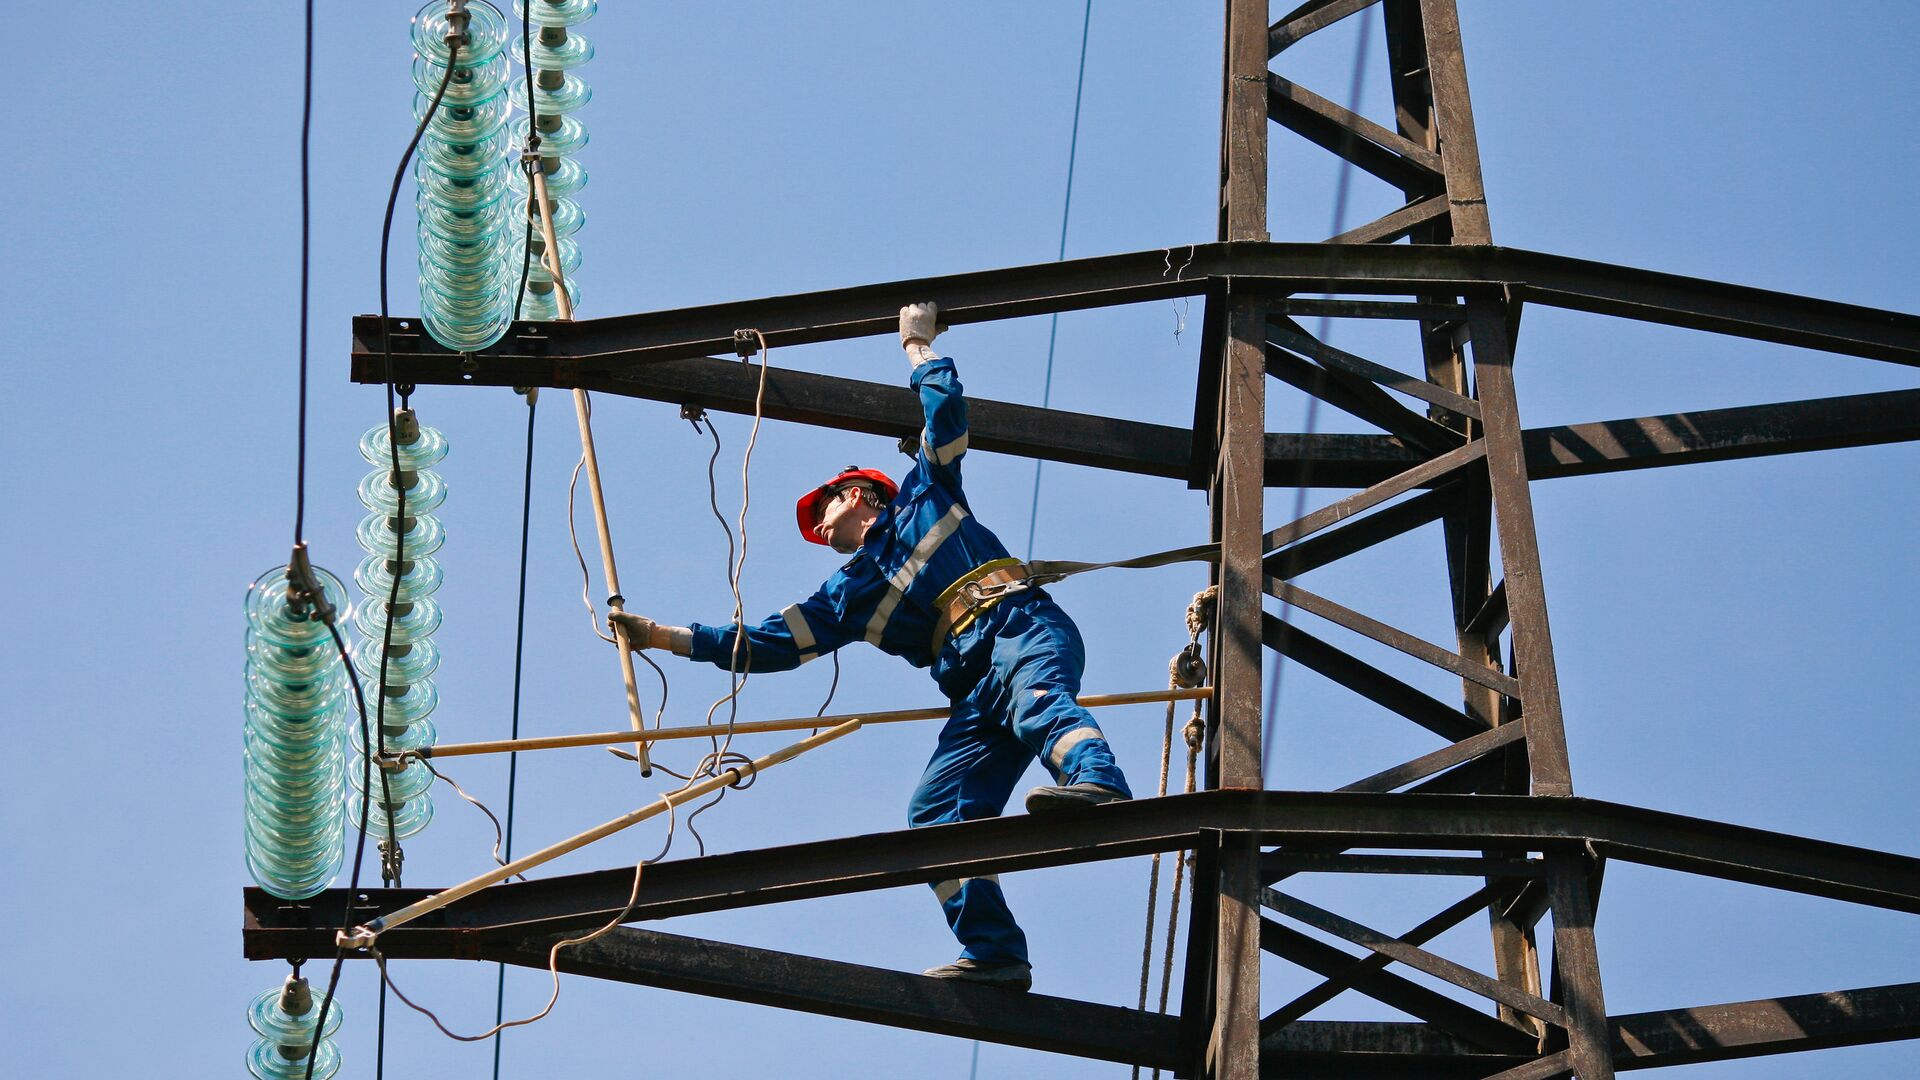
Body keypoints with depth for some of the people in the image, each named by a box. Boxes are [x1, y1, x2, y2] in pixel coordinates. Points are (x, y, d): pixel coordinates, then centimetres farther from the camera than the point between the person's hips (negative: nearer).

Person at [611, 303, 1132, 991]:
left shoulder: (925, 494, 23)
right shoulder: (850, 593, 32)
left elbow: (947, 411, 15)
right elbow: (769, 645, 31)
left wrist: (919, 346, 28)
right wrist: (668, 638, 30)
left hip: (1023, 628, -5)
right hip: (976, 692, 5)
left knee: (1032, 694, -40)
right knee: (935, 812, -14)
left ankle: (1098, 785, -68)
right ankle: (993, 952, -25)